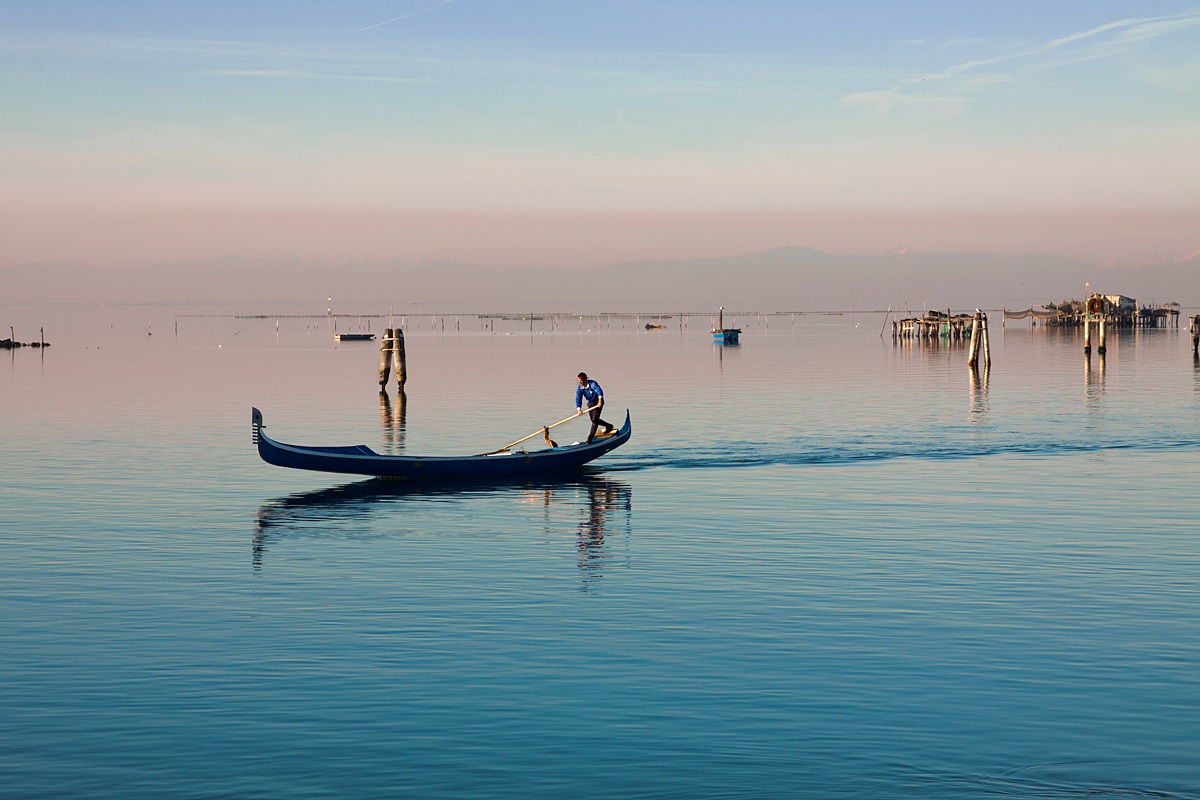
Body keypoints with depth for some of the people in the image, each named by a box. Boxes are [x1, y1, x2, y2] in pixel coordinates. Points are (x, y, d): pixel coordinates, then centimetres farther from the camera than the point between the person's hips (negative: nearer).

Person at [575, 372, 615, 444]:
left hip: (598, 402, -7)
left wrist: (600, 401, -55)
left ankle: (590, 437, -9)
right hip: (590, 403, 7)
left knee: (595, 419, -13)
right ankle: (609, 426, 35)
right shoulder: (580, 388, -13)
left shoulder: (592, 384, -27)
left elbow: (599, 391, -40)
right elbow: (578, 399, -20)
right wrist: (579, 409, -35)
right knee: (593, 420, 14)